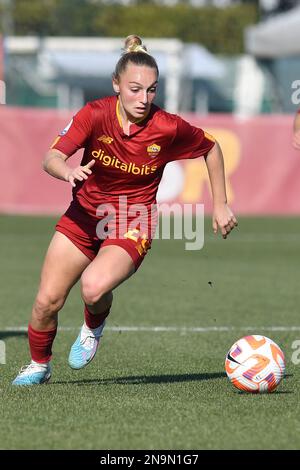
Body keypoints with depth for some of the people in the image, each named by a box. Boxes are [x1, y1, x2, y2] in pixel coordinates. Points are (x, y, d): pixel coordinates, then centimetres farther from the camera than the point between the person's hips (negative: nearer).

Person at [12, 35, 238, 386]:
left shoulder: (169, 128, -15)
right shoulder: (95, 114, -15)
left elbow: (211, 148, 4)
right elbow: (51, 159, -23)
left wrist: (220, 206, 5)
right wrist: (68, 171, -46)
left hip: (131, 226, -2)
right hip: (83, 216, 2)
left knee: (93, 288, -30)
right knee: (47, 301, -3)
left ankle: (94, 326, 7)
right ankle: (39, 364, 28)